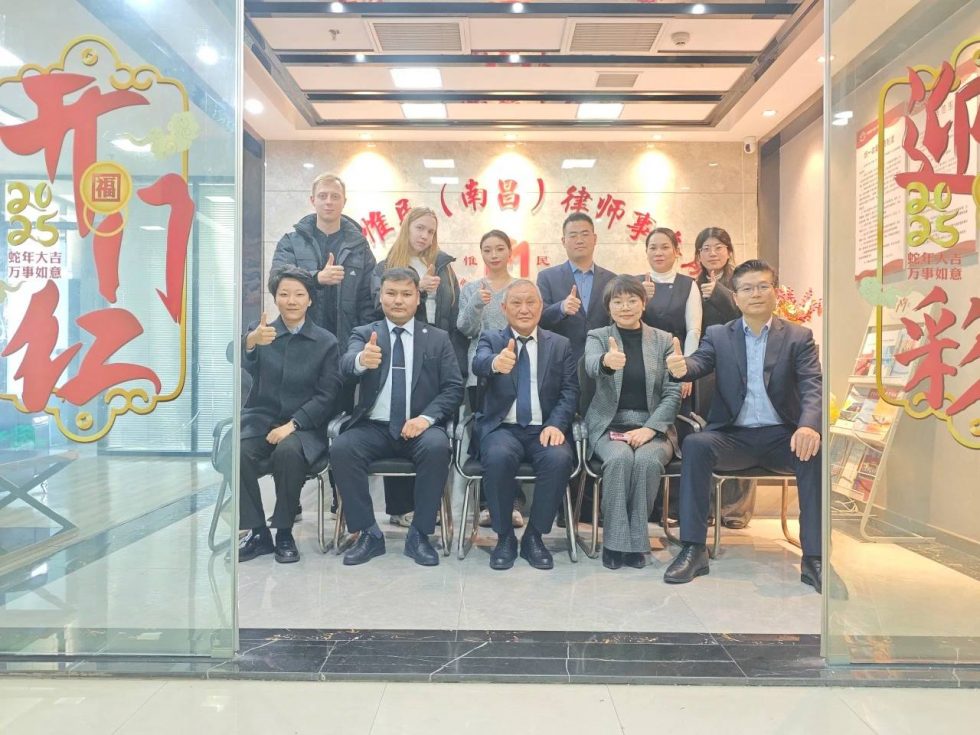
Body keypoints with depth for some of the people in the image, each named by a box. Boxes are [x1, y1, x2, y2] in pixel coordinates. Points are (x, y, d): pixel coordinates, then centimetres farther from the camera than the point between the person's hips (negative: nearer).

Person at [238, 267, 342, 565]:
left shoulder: (326, 341, 5)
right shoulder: (260, 331, 9)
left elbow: (327, 394, -2)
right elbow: (242, 367, -13)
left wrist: (293, 424, -16)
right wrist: (249, 343, -37)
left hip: (304, 425, -2)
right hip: (260, 419, 2)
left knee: (288, 451, -33)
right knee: (237, 452, -28)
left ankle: (284, 533, -13)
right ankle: (257, 531, -10)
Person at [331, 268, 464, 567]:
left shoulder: (438, 338, 9)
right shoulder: (364, 334, 8)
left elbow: (454, 387, 2)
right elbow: (346, 365, -14)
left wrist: (427, 417, -16)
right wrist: (361, 360, -40)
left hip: (420, 427, -1)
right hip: (374, 427, 1)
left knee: (437, 446, -32)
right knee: (341, 449, -27)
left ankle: (419, 534, -15)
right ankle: (369, 534, -11)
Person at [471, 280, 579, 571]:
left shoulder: (561, 345, 11)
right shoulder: (491, 338, 7)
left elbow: (570, 392, 3)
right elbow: (479, 363, -17)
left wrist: (556, 424, -16)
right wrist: (495, 362, -43)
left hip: (544, 430, 1)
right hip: (501, 428, -1)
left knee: (559, 458, -31)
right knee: (498, 456, -33)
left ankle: (534, 536, -9)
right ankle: (504, 536, -10)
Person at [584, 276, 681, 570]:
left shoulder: (664, 340, 8)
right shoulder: (597, 336, 5)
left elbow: (673, 393, 3)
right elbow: (591, 367, -20)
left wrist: (649, 428, -13)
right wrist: (606, 361, -45)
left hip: (652, 426, 1)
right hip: (609, 425, -1)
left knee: (647, 460, -31)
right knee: (620, 458, -32)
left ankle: (635, 540, -12)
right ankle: (615, 542, -17)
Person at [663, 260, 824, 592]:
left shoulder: (799, 336, 6)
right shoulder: (718, 335, 9)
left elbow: (813, 387, -7)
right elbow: (699, 363, -9)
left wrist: (809, 426, -29)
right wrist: (681, 367, -36)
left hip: (782, 436, 0)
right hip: (733, 436, 0)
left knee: (815, 452, -31)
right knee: (695, 444, -29)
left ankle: (814, 557, -21)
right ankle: (693, 549, -24)